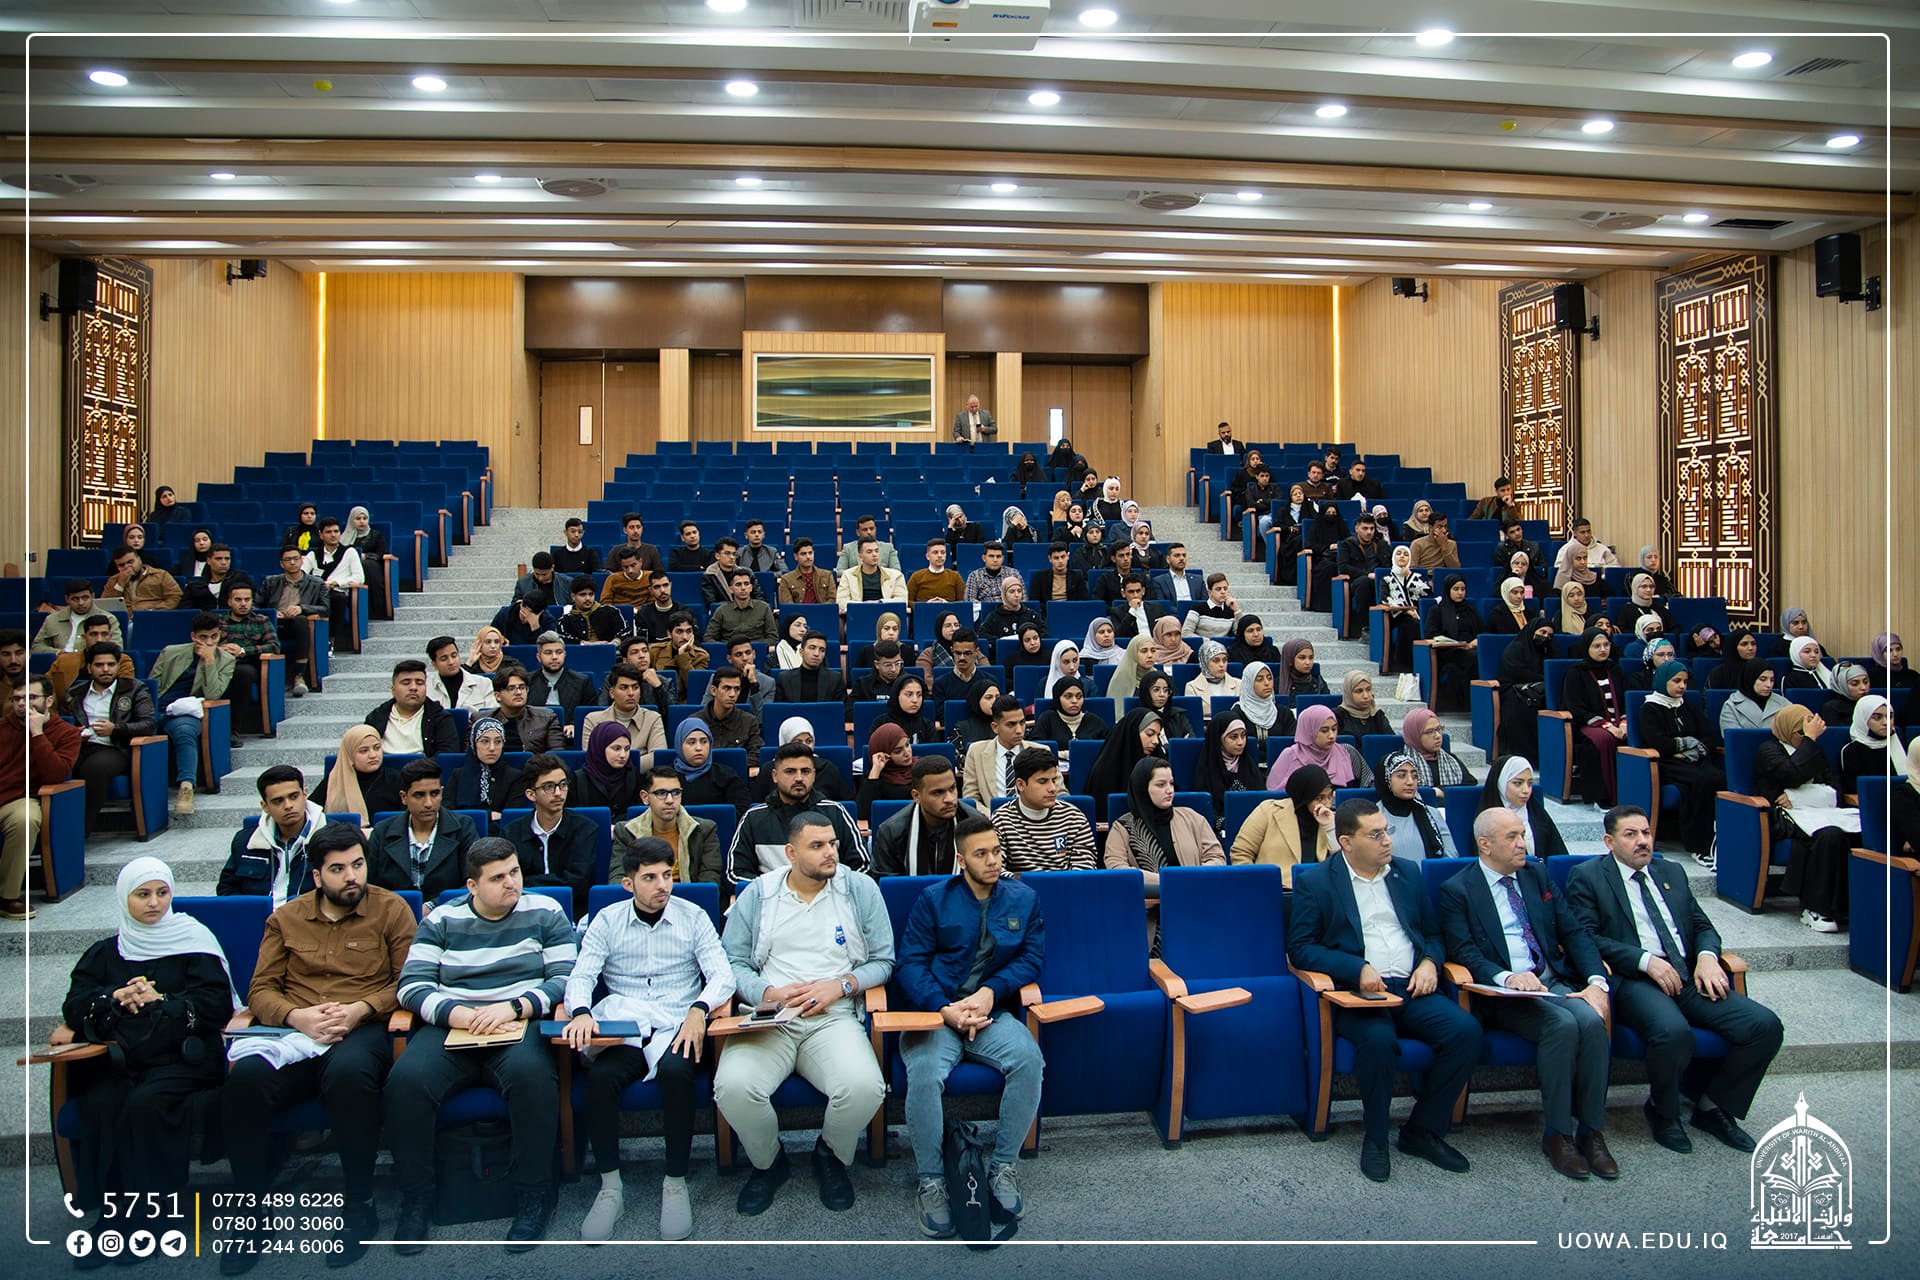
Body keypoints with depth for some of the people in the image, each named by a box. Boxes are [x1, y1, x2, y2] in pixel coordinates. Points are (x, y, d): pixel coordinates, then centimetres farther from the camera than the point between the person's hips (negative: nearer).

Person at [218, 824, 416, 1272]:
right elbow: (261, 990, 12)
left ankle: (359, 1206, -18)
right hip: (293, 1031, 3)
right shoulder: (286, 918, 18)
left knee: (349, 1073, -37)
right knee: (246, 1076, -30)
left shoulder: (391, 909, 9)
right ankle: (250, 1212, -13)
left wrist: (359, 1010, -13)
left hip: (362, 1029, -3)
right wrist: (298, 1017, -9)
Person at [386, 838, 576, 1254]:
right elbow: (412, 986, 3)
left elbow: (565, 979, 1)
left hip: (521, 1025, -2)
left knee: (531, 1073, -34)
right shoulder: (441, 920, 13)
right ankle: (415, 1197, -6)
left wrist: (512, 1008, -15)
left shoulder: (545, 913, 9)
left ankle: (533, 1197, -16)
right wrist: (459, 1015, -15)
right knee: (406, 1079, -27)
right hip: (451, 1028, 2)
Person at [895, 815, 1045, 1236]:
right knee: (925, 1074, -31)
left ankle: (1004, 1166, -9)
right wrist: (945, 1009, -15)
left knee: (1028, 1059, -29)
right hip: (936, 1012, -1)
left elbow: (1032, 957, 5)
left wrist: (991, 992, -11)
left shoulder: (1023, 898, 10)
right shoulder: (933, 899, 5)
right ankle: (931, 1182, -9)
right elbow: (910, 963, -1)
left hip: (992, 1012, 2)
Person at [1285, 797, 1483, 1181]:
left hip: (1412, 989, 5)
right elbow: (1299, 947, -4)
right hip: (1359, 991, -5)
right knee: (1378, 1038, -34)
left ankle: (1423, 1130, -1)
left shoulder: (1408, 873, 16)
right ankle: (1375, 1138, -8)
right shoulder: (1315, 884, 1)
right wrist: (1358, 968, -16)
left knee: (1465, 1030, -21)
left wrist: (1429, 962, 0)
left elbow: (1432, 933, 23)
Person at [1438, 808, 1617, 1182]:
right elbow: (1463, 953, -10)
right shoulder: (1457, 891, 0)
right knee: (1561, 1024, -30)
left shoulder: (1537, 875, 15)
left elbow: (1575, 932, 10)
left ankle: (1591, 1131, -12)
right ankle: (1557, 1134, -14)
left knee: (1592, 1020, -26)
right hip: (1504, 995, -4)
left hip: (1555, 983, 4)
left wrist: (1597, 981, -6)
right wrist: (1507, 977, -28)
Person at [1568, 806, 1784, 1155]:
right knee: (1674, 1032, -35)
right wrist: (1646, 960, -17)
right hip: (1632, 981, -6)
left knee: (1765, 1025, -15)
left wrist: (1707, 956, -1)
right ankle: (1662, 1111, -4)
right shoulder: (1587, 877, 3)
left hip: (1688, 977, 6)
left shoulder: (1671, 873, 23)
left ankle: (1713, 1106, 7)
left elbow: (1703, 926, 22)